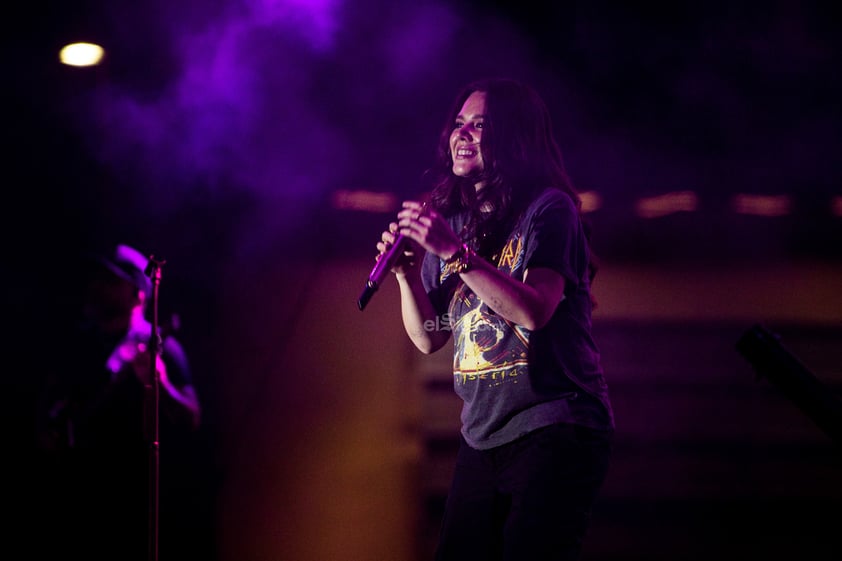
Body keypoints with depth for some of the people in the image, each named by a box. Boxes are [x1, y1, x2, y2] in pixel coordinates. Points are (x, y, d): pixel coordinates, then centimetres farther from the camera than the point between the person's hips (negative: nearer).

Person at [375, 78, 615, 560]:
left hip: (553, 429, -7)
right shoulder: (453, 221, 13)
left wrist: (455, 251, -24)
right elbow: (429, 338, 13)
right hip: (482, 436, 7)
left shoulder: (550, 210, -7)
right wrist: (407, 272, -4)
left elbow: (534, 310, -22)